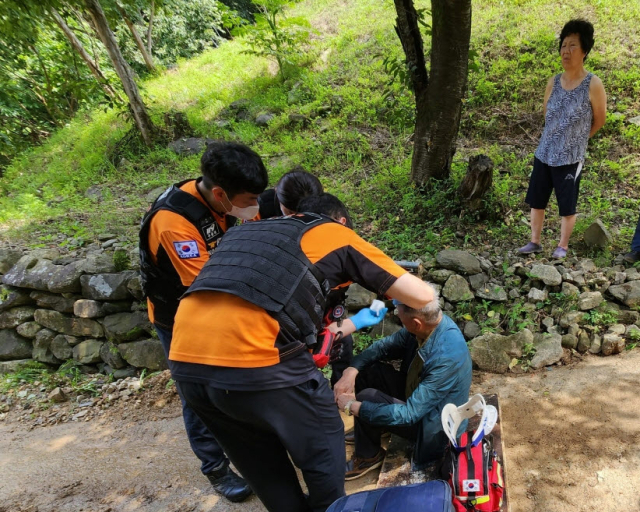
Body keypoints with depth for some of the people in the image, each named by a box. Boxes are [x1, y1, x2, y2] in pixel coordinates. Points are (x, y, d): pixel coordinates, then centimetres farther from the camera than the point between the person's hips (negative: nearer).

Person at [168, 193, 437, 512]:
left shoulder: (250, 232, 31)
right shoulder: (338, 235, 14)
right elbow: (424, 297, 13)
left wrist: (357, 322, 42)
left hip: (185, 362, 7)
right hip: (255, 363, -7)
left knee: (263, 465, 30)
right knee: (323, 451, 23)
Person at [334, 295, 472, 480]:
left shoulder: (447, 357, -38)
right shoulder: (428, 322, -16)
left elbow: (409, 414, -34)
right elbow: (384, 346, -4)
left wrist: (353, 406, -27)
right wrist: (351, 371, -20)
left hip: (430, 423, -7)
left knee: (367, 397, -20)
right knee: (366, 370, -2)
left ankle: (369, 456, 9)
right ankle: (365, 432, 21)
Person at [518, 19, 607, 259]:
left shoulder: (593, 84, -11)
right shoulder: (553, 82, 2)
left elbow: (599, 120, 1)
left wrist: (577, 139, 12)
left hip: (570, 158, -4)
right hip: (544, 154, 5)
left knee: (567, 207, 7)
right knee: (536, 201, 10)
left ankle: (563, 246, 23)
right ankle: (535, 242, 24)